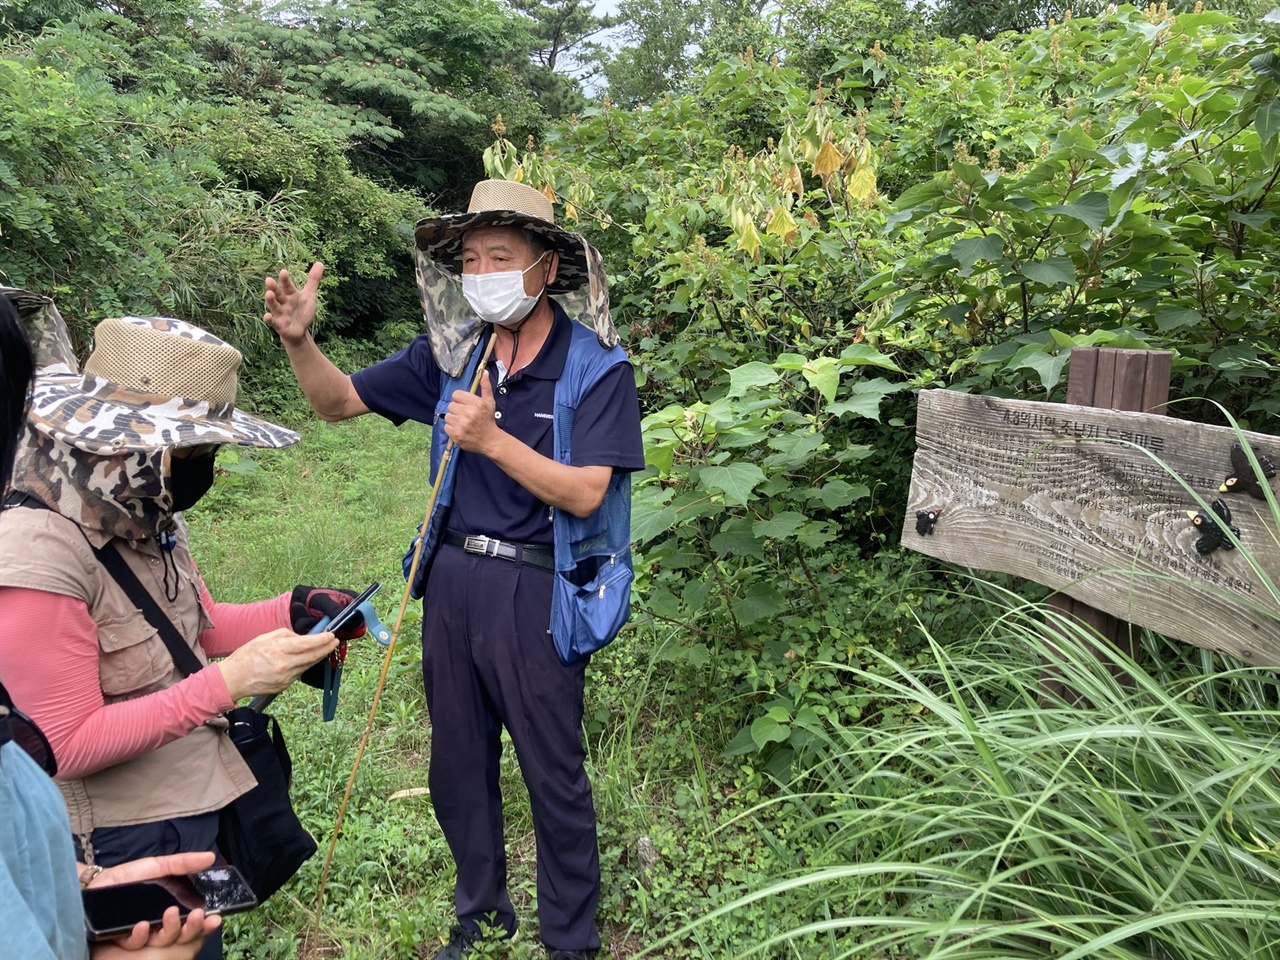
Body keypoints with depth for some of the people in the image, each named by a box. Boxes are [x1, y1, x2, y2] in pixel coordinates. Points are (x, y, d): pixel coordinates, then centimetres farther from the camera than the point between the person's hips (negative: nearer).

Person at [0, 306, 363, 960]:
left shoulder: (144, 517, -2)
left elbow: (201, 626, 10)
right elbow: (69, 746, -25)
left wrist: (299, 611, -6)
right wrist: (228, 681, -30)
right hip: (126, 845, -8)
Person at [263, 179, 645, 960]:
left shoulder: (596, 367, -12)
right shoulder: (452, 351, 1)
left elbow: (584, 494, -20)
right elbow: (339, 402, 7)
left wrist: (492, 439, -29)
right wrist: (299, 341, -12)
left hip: (536, 592, -5)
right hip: (452, 579, 5)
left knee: (554, 775, 9)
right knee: (458, 764, 19)